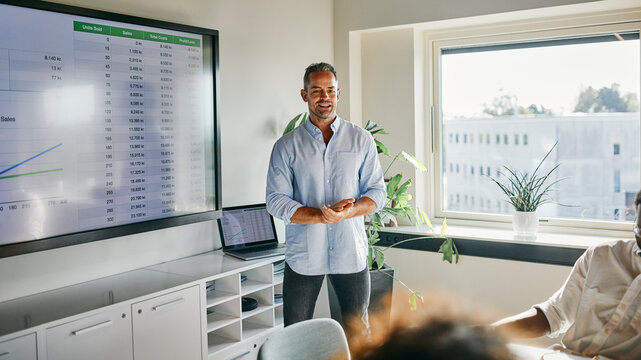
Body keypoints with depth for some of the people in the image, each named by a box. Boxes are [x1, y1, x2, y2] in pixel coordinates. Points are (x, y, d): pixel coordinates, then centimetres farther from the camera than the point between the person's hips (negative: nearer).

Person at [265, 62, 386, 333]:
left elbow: (377, 192, 4)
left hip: (351, 252, 1)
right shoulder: (286, 146, 2)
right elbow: (276, 200, -4)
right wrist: (323, 216, -18)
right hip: (303, 253, 0)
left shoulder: (361, 140, 6)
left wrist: (346, 213, -16)